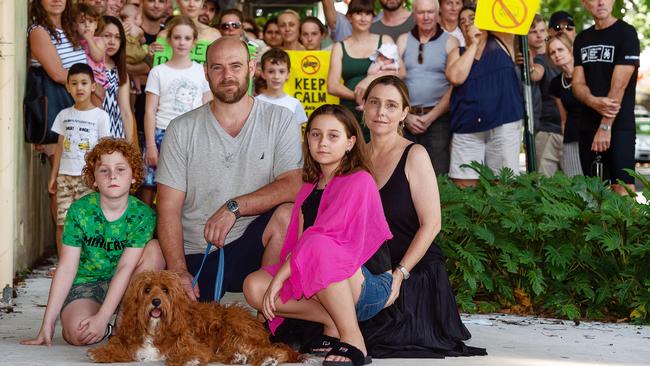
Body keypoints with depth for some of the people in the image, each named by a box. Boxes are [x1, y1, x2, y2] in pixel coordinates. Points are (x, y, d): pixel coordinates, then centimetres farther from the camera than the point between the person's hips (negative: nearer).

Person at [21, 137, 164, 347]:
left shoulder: (143, 215, -11)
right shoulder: (80, 210, -11)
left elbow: (125, 268, -19)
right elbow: (66, 268, -12)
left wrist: (102, 317, -29)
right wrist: (47, 325, -17)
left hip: (123, 286, 1)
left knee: (155, 249, -25)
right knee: (76, 333, -34)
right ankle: (107, 331, 3)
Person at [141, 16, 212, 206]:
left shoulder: (202, 71, 8)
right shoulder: (158, 72, 3)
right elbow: (150, 111, 1)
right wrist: (151, 145, -7)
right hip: (163, 135, -1)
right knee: (149, 185, -4)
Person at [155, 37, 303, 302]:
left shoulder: (279, 120, 2)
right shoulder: (181, 129, 3)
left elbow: (294, 185, -12)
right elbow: (169, 208, -1)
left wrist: (234, 207, -23)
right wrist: (179, 271, -15)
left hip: (251, 247, 1)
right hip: (195, 256, -1)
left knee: (287, 215, -31)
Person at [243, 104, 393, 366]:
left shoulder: (358, 181, -12)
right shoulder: (310, 186, 15)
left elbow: (323, 237, -22)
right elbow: (295, 242, 11)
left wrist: (280, 277, -21)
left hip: (368, 286, -7)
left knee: (317, 246, -37)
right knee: (254, 287, -14)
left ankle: (353, 340, -27)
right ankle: (332, 322, -12)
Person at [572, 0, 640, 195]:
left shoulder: (626, 33, -5)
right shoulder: (582, 39, 13)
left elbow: (619, 85, -12)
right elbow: (578, 83, 7)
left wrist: (605, 126, -16)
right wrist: (594, 102, -16)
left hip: (619, 126, -6)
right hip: (588, 126, 6)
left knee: (622, 190, -13)